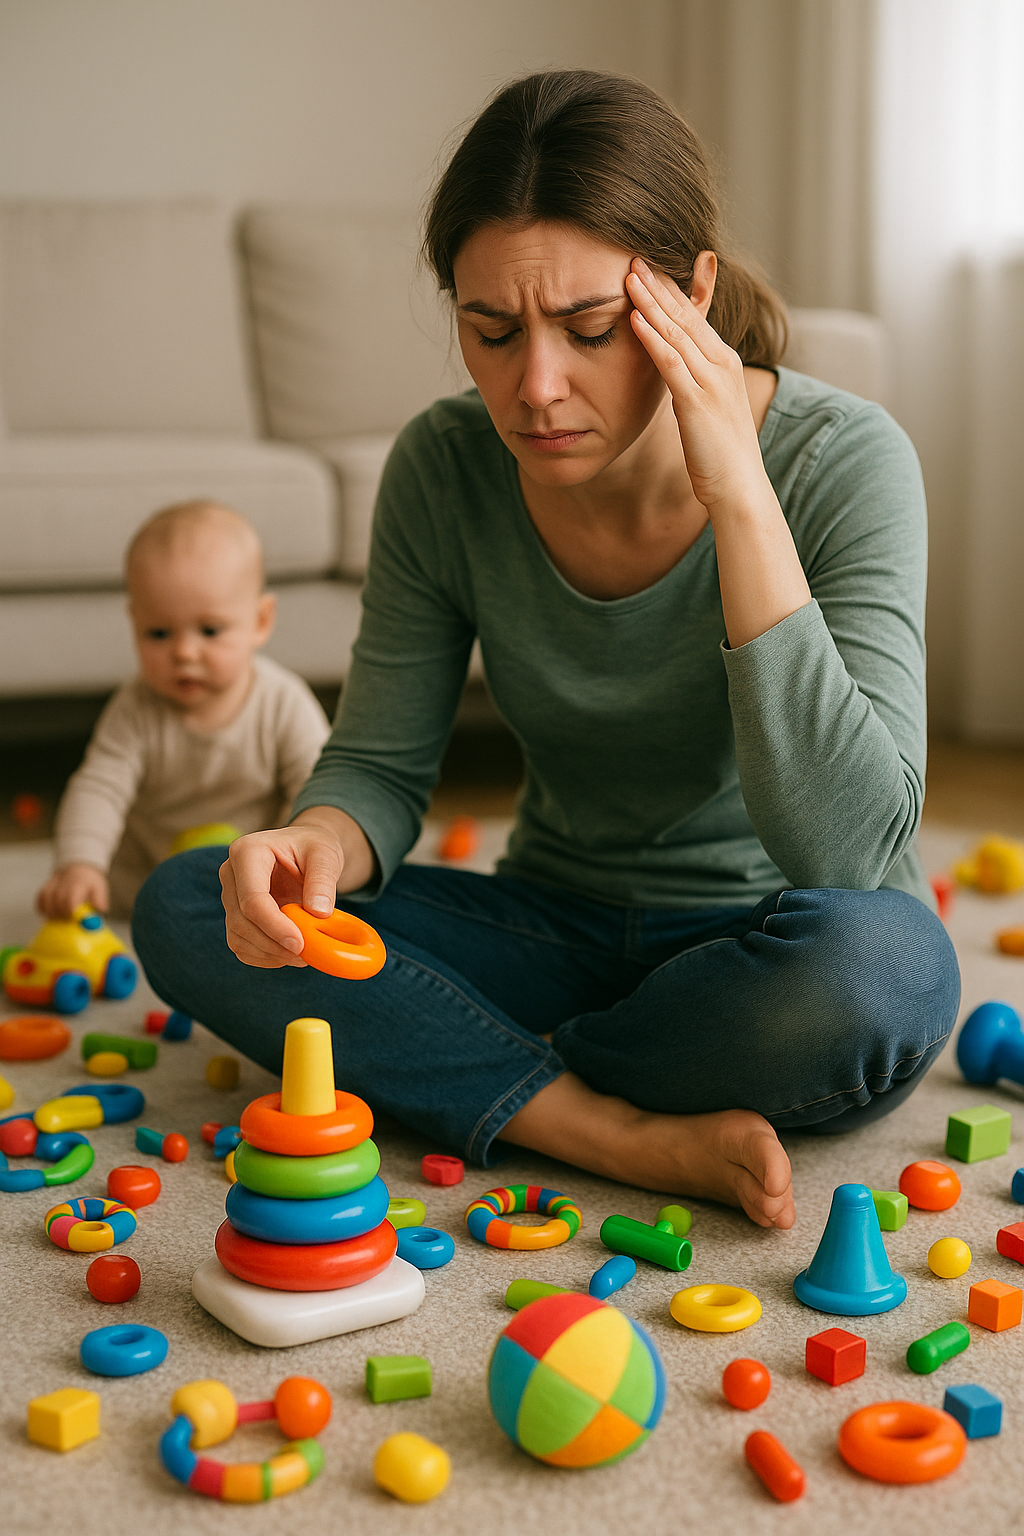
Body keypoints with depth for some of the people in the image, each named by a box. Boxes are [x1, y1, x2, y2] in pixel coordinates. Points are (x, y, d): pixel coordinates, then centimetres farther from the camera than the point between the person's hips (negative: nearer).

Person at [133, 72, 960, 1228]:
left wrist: (739, 497, -33)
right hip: (562, 935, 3)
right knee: (185, 910, -15)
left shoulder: (842, 461, -21)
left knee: (878, 964, -38)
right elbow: (379, 764, -4)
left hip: (760, 953, -3)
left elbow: (851, 855, -30)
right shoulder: (445, 470, -11)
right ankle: (631, 1137, -21)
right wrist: (318, 845, -29)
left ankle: (477, 1081, -12)